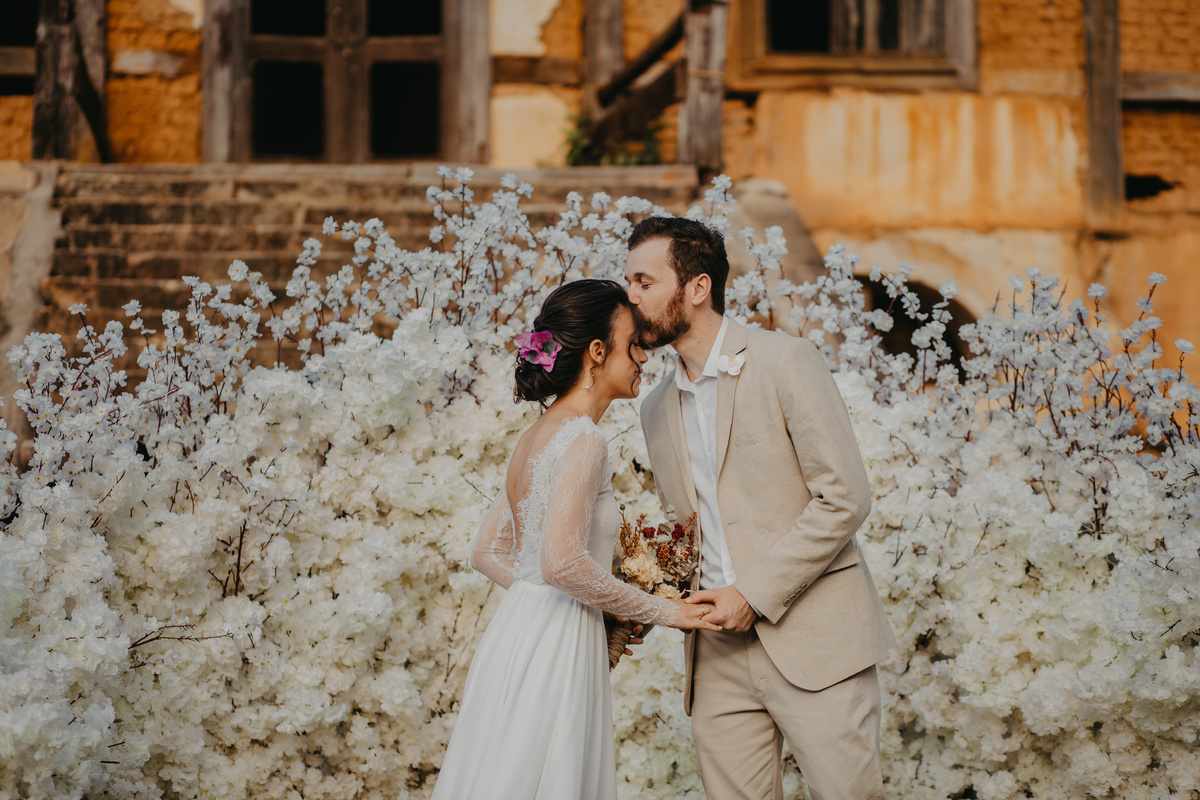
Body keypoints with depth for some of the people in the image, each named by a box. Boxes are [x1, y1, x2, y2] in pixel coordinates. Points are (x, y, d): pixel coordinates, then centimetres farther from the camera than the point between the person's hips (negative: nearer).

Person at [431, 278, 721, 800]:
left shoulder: (534, 437, 14)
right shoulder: (582, 440, -13)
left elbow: (487, 553, 20)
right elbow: (563, 562, -23)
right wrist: (660, 611, -13)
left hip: (516, 627, 9)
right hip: (554, 646, -9)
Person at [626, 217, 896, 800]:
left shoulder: (786, 363, -5)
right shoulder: (657, 408, 16)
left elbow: (844, 498, -10)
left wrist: (754, 593, -13)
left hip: (812, 638, -5)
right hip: (718, 653, 6)